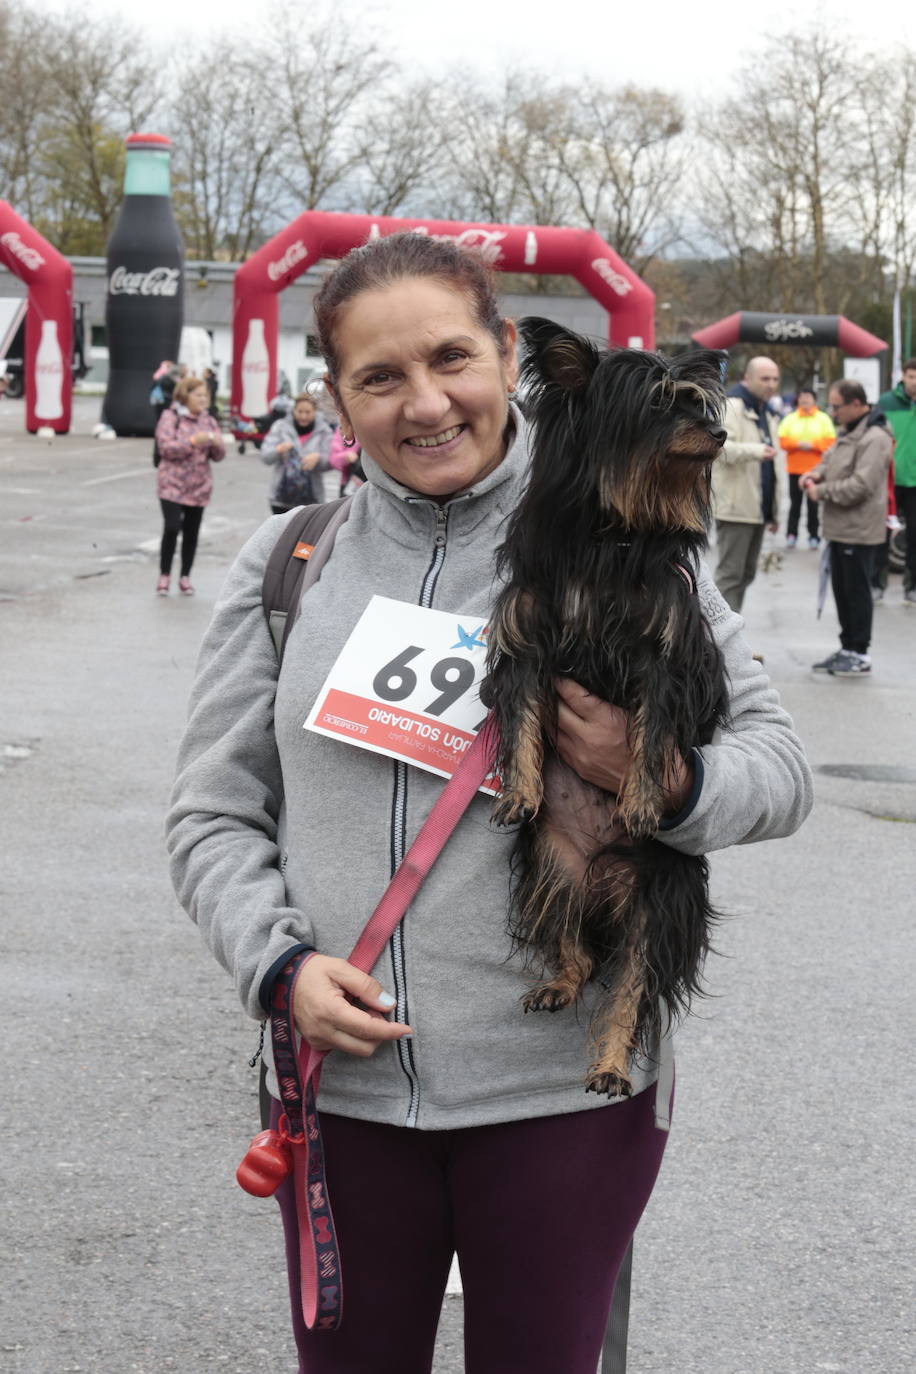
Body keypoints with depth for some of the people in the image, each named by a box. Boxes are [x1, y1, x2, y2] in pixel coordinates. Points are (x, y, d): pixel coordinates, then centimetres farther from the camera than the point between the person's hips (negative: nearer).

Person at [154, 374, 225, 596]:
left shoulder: (208, 420, 10)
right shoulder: (170, 417, -4)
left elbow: (218, 456, 9)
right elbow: (166, 447, -16)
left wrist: (217, 444, -14)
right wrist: (193, 442, -27)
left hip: (199, 486, 4)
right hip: (172, 485, -4)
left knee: (192, 532, 7)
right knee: (171, 528, -14)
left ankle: (185, 577, 18)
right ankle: (164, 575, 0)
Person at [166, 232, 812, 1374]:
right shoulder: (287, 562, 3)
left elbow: (778, 763, 2)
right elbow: (213, 814, 6)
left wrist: (670, 784, -20)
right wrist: (279, 963, -11)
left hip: (565, 1094, -2)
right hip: (342, 1088, 2)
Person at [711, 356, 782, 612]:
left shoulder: (767, 414, 21)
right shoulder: (731, 406, -9)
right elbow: (721, 447, -25)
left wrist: (773, 510, 28)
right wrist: (756, 450, -41)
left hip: (757, 509, 9)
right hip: (735, 506, -9)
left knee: (746, 573, 15)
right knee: (730, 573, -8)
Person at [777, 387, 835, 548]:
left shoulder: (823, 419, 4)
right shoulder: (790, 419, 6)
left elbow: (830, 442, -3)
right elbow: (782, 441, 0)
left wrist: (812, 445, -15)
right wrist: (797, 444, -15)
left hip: (815, 469, -1)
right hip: (795, 468, 1)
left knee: (813, 504, 1)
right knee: (795, 503, 4)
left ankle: (814, 535, 7)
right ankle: (791, 534, 9)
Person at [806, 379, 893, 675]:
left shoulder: (873, 438, -20)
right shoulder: (847, 432, 12)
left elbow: (861, 485, -25)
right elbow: (831, 459, 26)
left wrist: (821, 492, -16)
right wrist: (817, 473, 3)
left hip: (859, 530, -10)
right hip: (840, 527, 10)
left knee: (857, 592, -2)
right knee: (841, 590, 15)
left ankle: (859, 655, 6)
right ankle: (847, 648, 25)